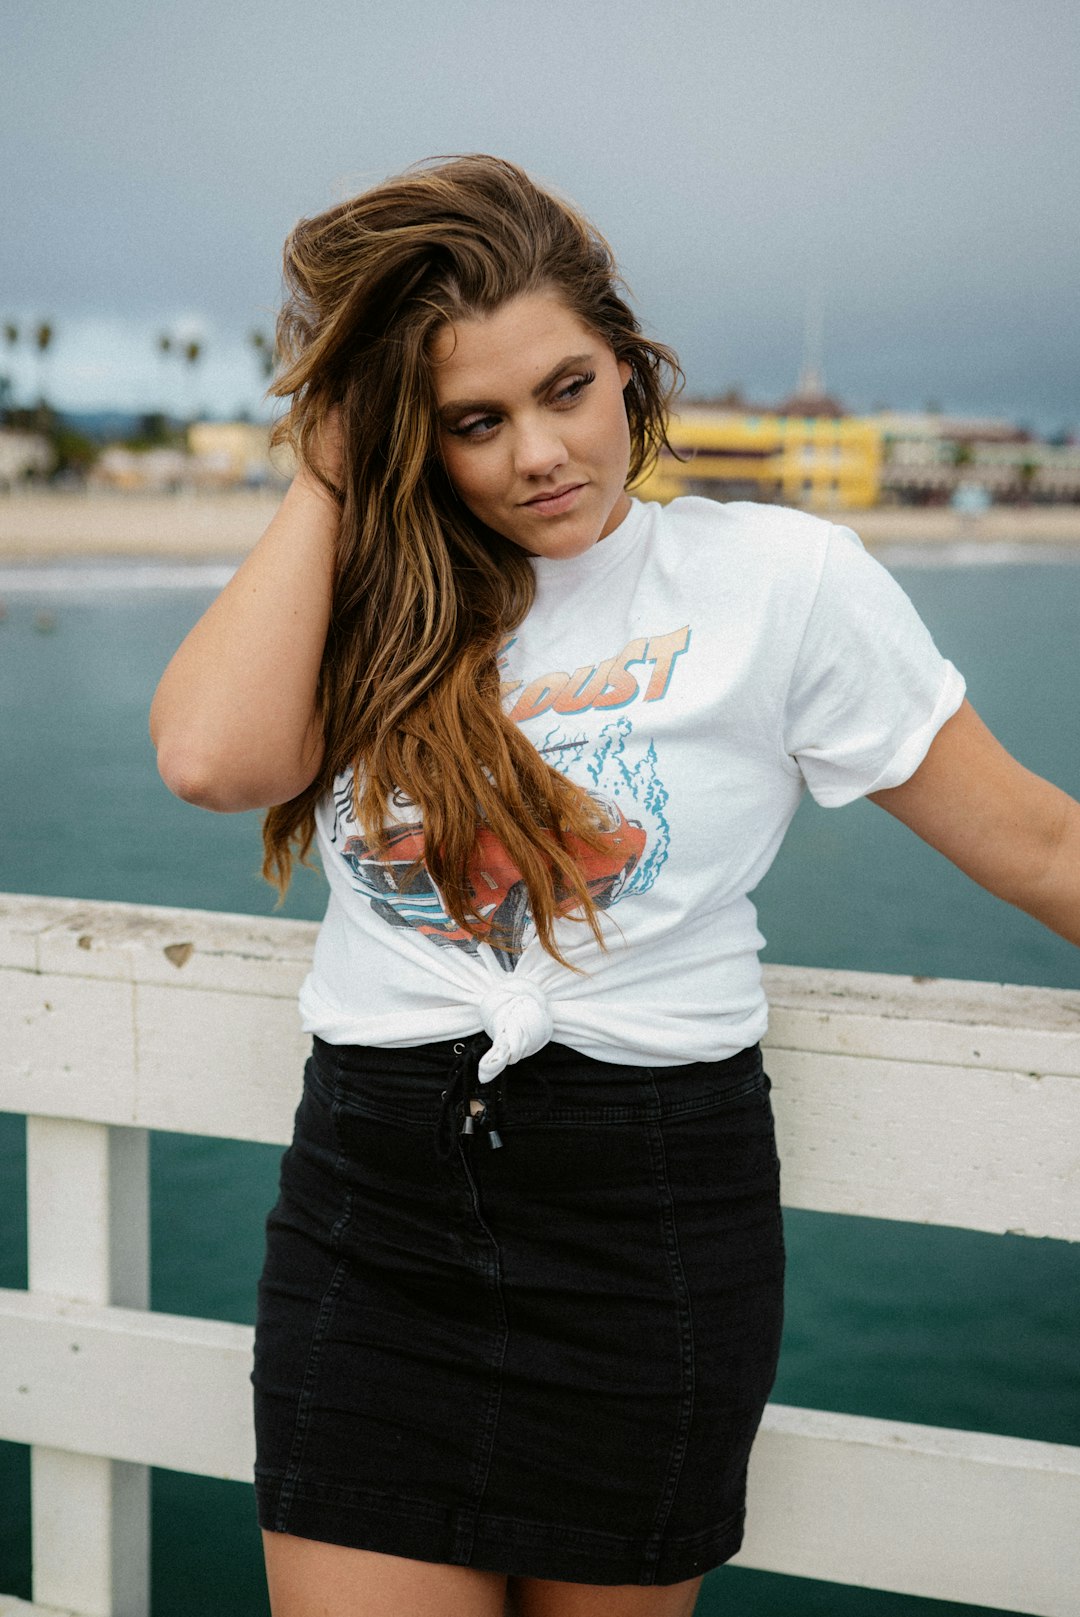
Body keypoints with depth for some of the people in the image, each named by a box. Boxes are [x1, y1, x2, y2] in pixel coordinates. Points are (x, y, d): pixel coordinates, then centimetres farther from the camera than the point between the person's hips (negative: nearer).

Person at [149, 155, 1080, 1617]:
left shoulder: (782, 579, -3)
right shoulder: (376, 601, 4)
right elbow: (213, 756, -16)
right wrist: (330, 469, -7)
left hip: (652, 1215, -1)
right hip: (371, 1207, 2)